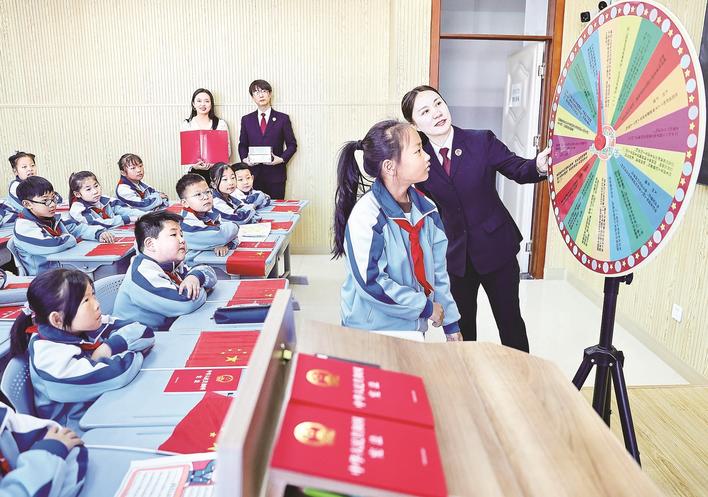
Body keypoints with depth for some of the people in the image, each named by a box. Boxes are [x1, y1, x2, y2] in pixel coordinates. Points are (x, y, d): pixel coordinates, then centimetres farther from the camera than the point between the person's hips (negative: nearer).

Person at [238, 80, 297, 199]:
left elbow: (292, 144, 5)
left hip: (276, 174, -1)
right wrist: (244, 158, -5)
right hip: (254, 175, 2)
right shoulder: (246, 120, 11)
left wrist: (282, 159, -11)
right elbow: (242, 145, 15)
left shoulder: (283, 118, 4)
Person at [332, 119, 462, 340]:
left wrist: (451, 324, 7)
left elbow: (438, 270, 6)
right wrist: (426, 307, -16)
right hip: (371, 332, -6)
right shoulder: (366, 216, -22)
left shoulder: (426, 209, -1)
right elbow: (370, 282, -25)